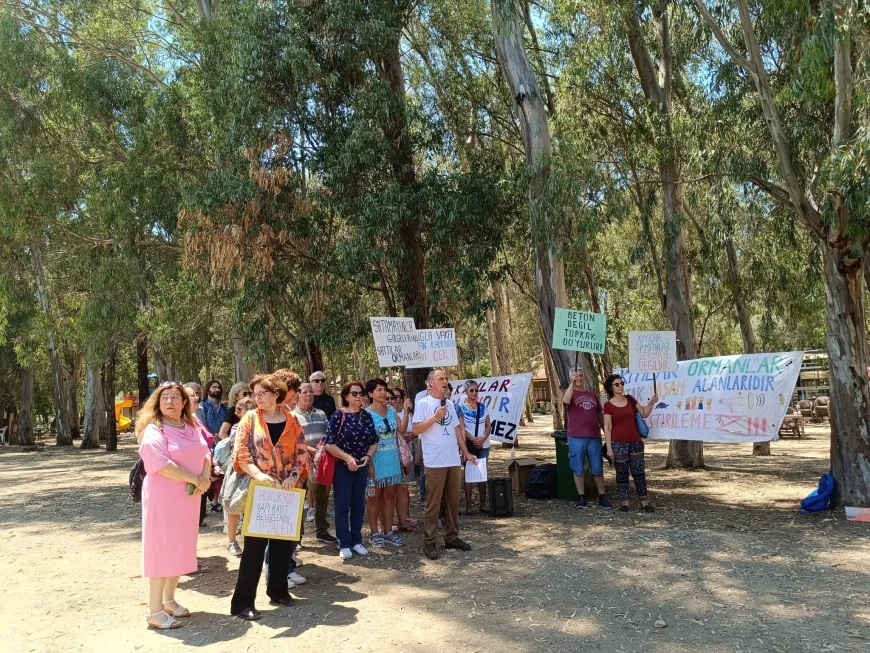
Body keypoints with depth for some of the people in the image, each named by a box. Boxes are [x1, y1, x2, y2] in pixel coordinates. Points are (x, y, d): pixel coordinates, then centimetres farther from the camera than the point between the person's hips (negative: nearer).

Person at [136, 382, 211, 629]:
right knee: (162, 549, -5)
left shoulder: (191, 428, 11)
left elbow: (205, 454, 10)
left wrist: (206, 476, -11)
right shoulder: (153, 431, -13)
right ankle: (155, 611, 2)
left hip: (188, 496, 8)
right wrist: (195, 479, -19)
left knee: (181, 548, 13)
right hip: (163, 496, -7)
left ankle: (169, 600, 27)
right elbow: (162, 465, -23)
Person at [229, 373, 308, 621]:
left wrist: (294, 475, -12)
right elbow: (241, 454, -7)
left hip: (287, 491, 3)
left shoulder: (291, 420, 4)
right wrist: (258, 474, -22)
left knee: (284, 541, 12)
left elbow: (301, 452, 4)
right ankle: (243, 601, 3)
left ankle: (278, 590, 28)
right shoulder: (250, 419, -2)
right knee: (255, 544, -3)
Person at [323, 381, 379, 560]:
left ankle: (356, 541, 21)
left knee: (359, 505, 11)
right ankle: (344, 544, 10)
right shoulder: (338, 415, -11)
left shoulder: (366, 416, 3)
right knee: (343, 506, 1)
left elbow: (374, 441, 9)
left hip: (361, 466, 5)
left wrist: (367, 456, -9)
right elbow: (328, 444, -13)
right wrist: (347, 457, -20)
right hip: (342, 466, -5)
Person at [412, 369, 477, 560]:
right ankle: (429, 542, 4)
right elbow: (416, 429, -11)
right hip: (435, 462, -6)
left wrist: (466, 452, 16)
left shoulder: (450, 404, 15)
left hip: (454, 460, 7)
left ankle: (452, 537, 23)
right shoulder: (423, 403, -6)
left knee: (453, 501, 12)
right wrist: (435, 417, -19)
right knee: (433, 503, -3)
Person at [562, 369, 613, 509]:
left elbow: (600, 415, 18)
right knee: (578, 469, 2)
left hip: (594, 437, 3)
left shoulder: (593, 395, 16)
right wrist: (572, 383, -25)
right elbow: (566, 401, -21)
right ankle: (581, 497, 9)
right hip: (576, 437, -3)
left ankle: (602, 497, 13)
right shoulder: (569, 392, 5)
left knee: (597, 468, 6)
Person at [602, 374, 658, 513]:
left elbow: (644, 414, 11)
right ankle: (624, 502, 13)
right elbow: (607, 428, -6)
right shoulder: (608, 405, -5)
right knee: (622, 474, 4)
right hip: (619, 443, -3)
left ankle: (644, 501, 14)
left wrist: (651, 403, -6)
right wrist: (609, 447, -10)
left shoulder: (630, 399, 8)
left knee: (639, 472, 7)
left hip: (635, 442, 4)